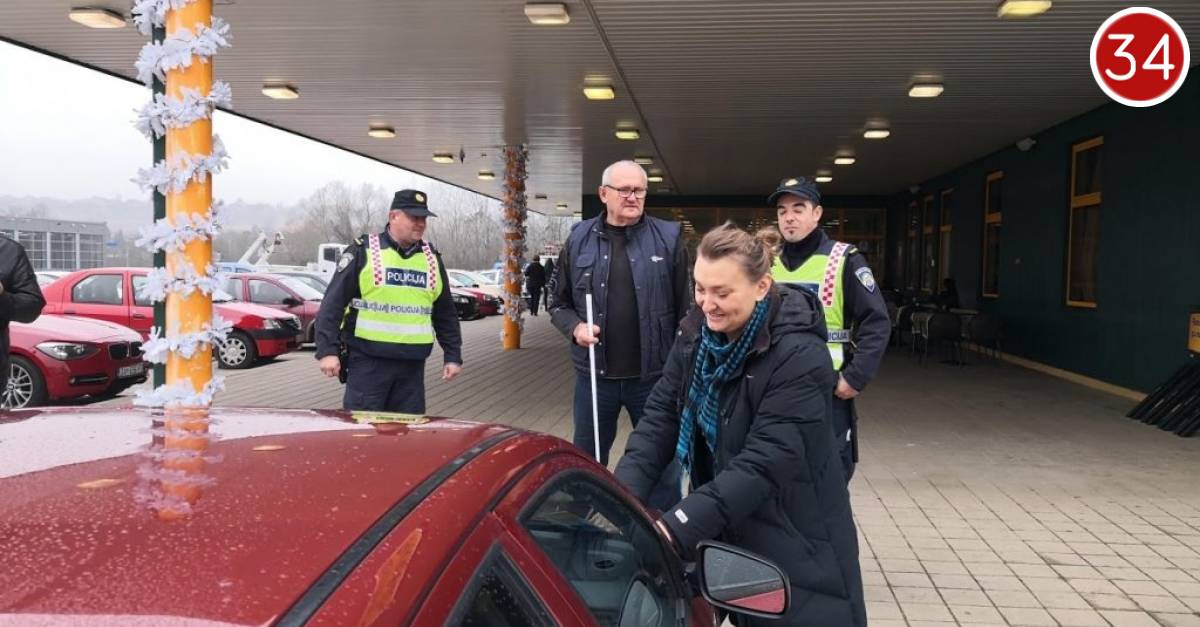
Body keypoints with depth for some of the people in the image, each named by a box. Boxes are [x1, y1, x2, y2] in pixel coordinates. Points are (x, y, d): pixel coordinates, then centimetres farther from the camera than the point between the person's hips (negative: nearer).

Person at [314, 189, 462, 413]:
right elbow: (332, 304, -4)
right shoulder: (363, 252, -2)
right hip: (367, 361, -4)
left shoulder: (432, 259, 12)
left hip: (412, 365, 4)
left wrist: (453, 356, 14)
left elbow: (445, 313, 18)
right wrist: (327, 351, -12)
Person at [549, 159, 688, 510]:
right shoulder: (579, 240, 3)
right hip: (596, 375, 2)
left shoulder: (668, 238, -2)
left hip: (654, 376, -1)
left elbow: (686, 307, -2)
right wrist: (575, 327, -11)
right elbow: (559, 303, 10)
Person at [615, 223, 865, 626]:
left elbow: (763, 464, -30)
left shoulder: (800, 357, -25)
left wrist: (676, 528, -35)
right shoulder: (697, 335, -4)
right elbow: (661, 416, -4)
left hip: (794, 541, -5)